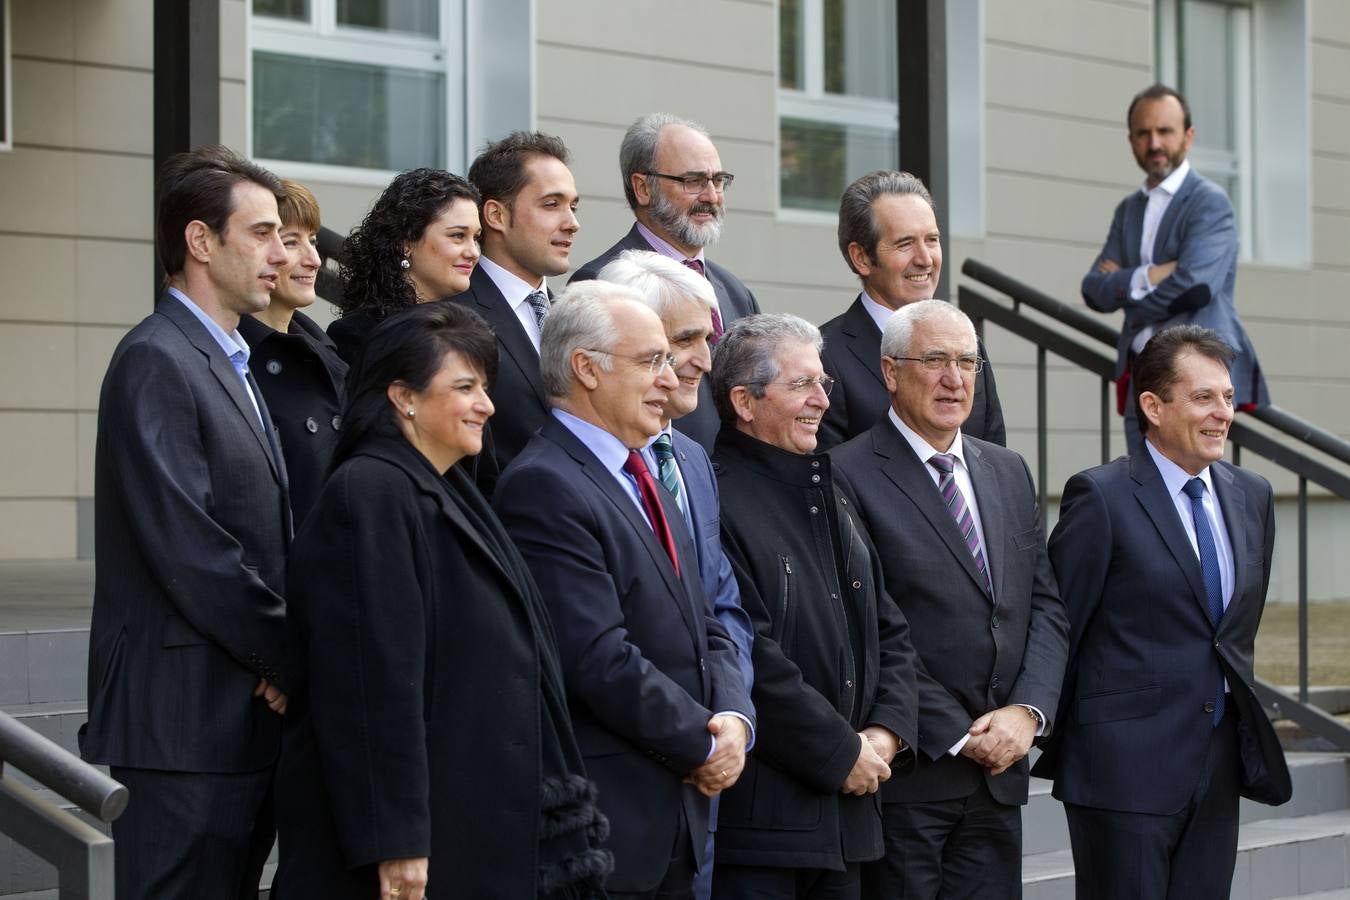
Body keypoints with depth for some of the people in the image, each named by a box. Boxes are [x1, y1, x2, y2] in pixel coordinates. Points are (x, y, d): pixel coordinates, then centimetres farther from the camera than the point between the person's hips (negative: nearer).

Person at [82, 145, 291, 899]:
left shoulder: (234, 364, 18)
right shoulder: (156, 362, -12)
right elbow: (186, 545, -19)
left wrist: (283, 656, 1)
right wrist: (288, 657, -10)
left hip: (250, 711, 9)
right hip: (184, 717, -9)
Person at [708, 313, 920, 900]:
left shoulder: (833, 495, 18)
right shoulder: (716, 502, -12)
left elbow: (890, 632, 19)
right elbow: (751, 659, -18)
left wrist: (887, 732, 2)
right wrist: (841, 753, -11)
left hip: (846, 807, 8)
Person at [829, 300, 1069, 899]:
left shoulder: (1008, 472, 15)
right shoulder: (849, 475, -8)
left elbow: (1046, 607, 13)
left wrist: (1028, 711, -4)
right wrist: (958, 736, -12)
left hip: (998, 767, 6)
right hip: (906, 772, -6)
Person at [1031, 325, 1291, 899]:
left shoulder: (1251, 497, 11)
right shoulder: (1101, 497, -10)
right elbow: (1058, 627, -6)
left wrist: (1246, 733, 17)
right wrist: (1051, 747, -3)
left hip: (1219, 763, 6)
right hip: (1125, 765, -6)